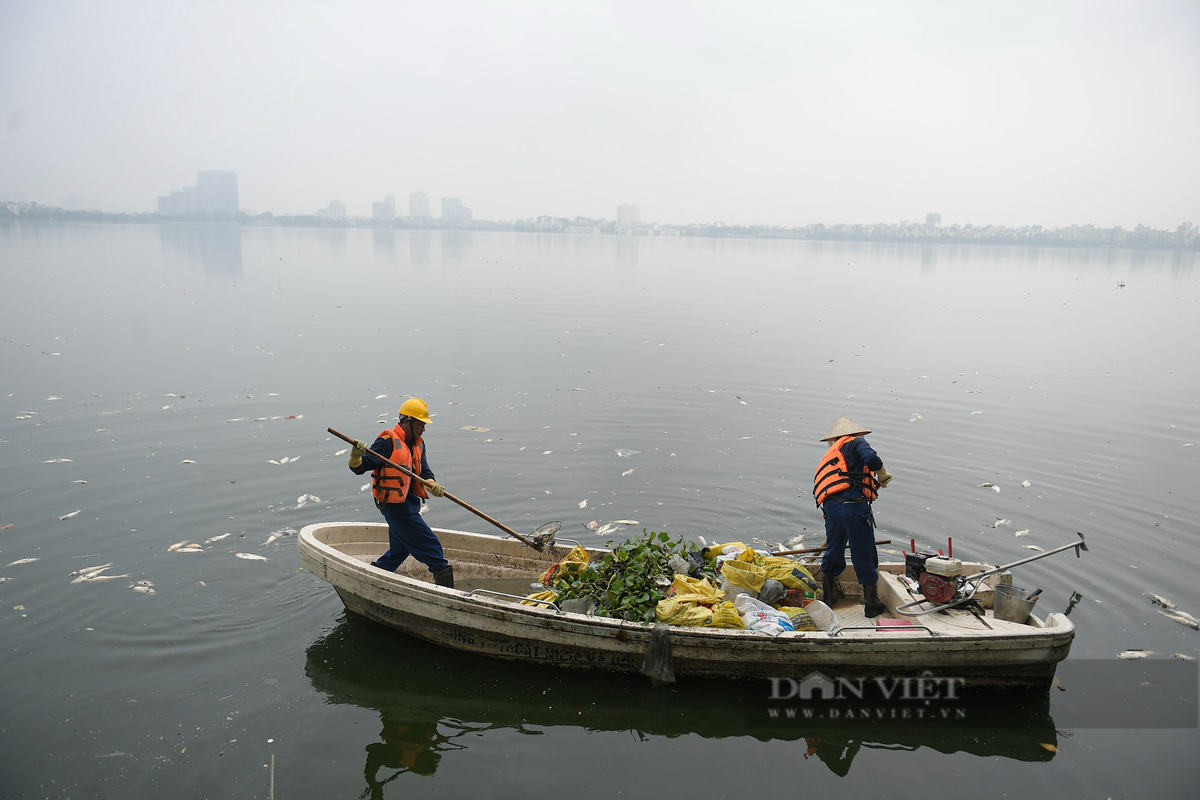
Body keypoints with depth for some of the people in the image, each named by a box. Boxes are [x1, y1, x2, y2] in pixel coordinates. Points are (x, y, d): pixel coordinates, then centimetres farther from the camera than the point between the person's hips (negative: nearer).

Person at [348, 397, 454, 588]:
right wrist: (356, 456, -38)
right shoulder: (388, 442, -15)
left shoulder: (418, 444, 11)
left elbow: (424, 472, 6)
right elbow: (359, 468, -16)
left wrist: (433, 486, -15)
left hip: (409, 504, 9)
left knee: (399, 550, 20)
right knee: (430, 546, -6)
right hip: (395, 505, -9)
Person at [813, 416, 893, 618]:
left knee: (833, 554, 21)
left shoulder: (829, 455, 30)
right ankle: (872, 604, 14)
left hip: (830, 507, 6)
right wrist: (883, 474, 8)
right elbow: (871, 459, -11)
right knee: (865, 557, 5)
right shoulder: (854, 443, 10)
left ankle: (827, 599, 29)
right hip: (854, 505, -6)